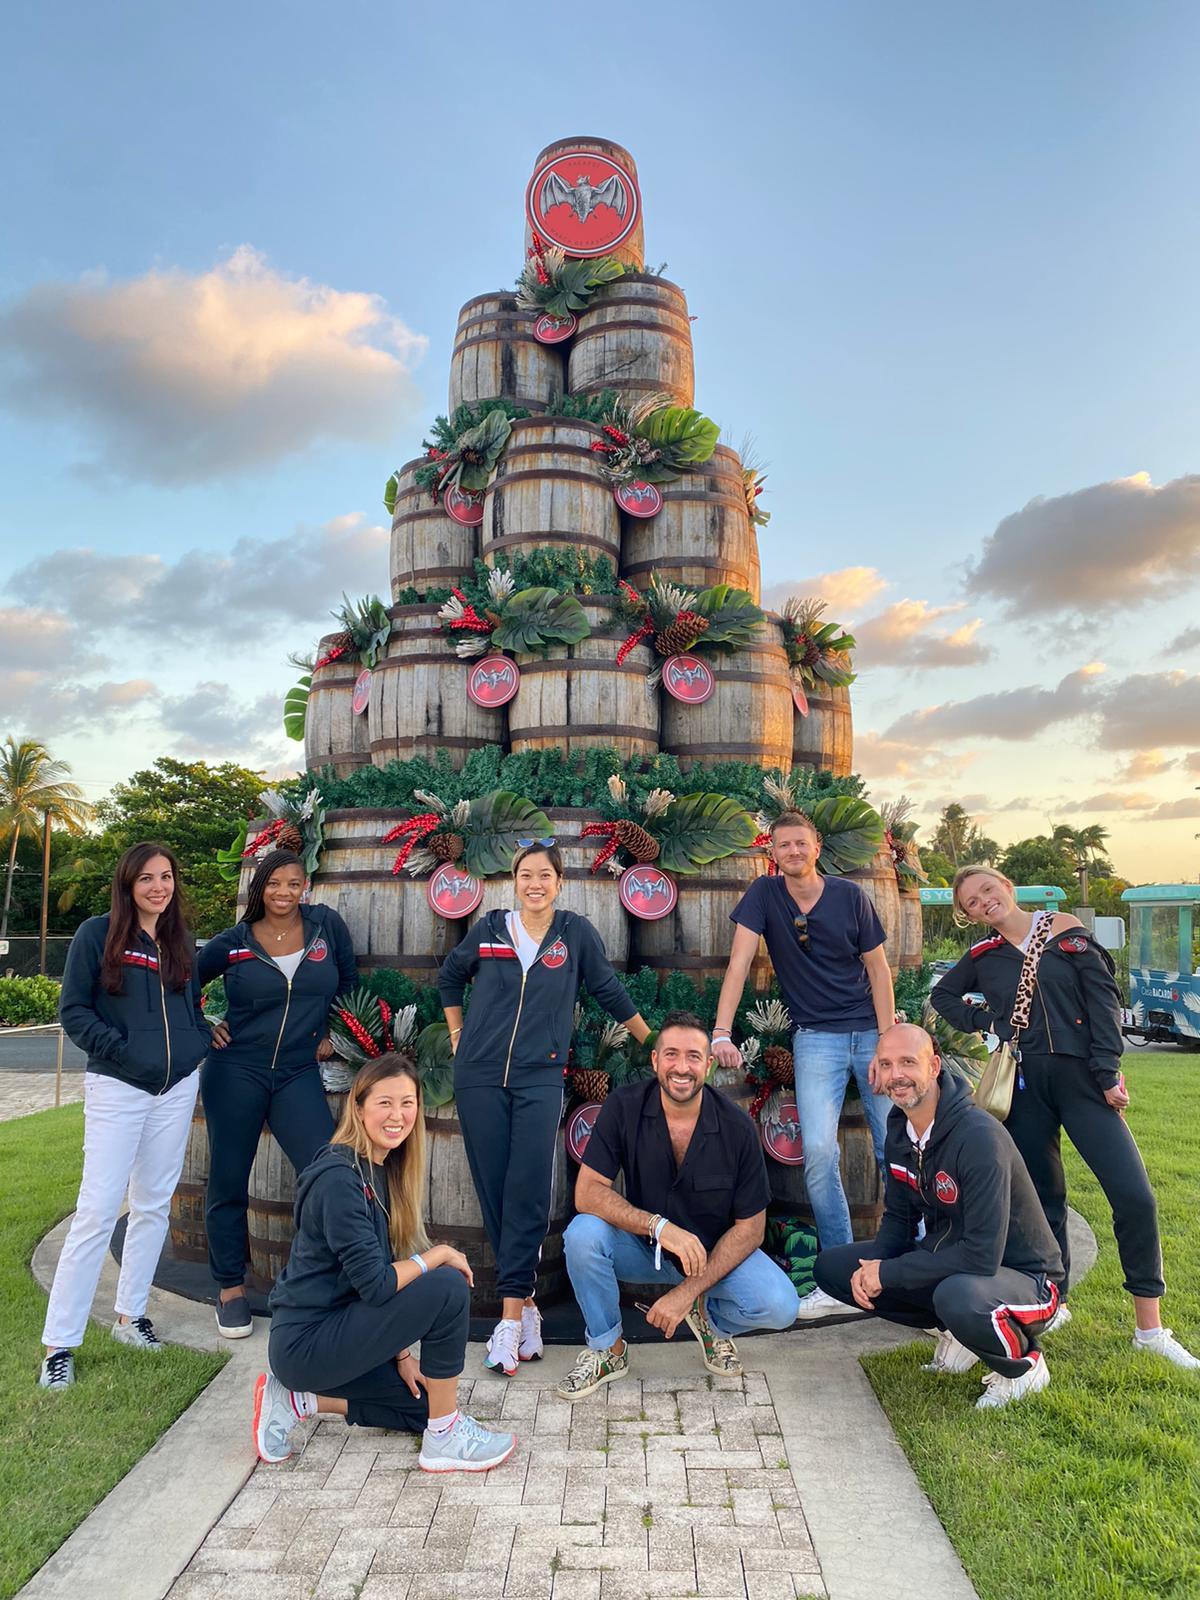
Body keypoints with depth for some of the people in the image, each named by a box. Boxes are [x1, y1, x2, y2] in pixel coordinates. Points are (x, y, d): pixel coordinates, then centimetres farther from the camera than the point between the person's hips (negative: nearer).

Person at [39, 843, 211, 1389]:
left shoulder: (182, 941, 9)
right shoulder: (97, 934, -5)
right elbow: (73, 1011, -6)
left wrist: (203, 1039, -1)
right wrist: (120, 1050, -14)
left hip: (177, 1089, 5)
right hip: (117, 1089, -4)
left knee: (154, 1205, 12)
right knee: (97, 1212, -5)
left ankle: (130, 1314, 28)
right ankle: (59, 1343, 6)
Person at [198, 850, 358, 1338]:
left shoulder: (326, 924, 1)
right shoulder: (233, 943, -1)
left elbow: (348, 980, 13)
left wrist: (331, 1034, 10)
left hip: (298, 1074, 1)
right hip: (235, 1072, 0)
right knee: (228, 1182, 8)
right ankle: (231, 1288, 25)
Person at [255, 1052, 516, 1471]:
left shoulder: (383, 1169, 6)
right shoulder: (339, 1177, -22)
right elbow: (375, 1285, -25)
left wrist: (401, 1353, 6)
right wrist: (439, 1255, -12)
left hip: (331, 1330, 9)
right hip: (305, 1343, -9)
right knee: (448, 1288, -20)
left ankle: (299, 1400, 13)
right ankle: (445, 1438, -5)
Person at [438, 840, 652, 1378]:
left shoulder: (576, 932, 2)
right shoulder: (489, 929, 5)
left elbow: (609, 991, 11)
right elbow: (450, 976, 23)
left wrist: (654, 1043, 15)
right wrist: (457, 1033, 16)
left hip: (540, 1077, -2)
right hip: (480, 1076, 2)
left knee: (528, 1191, -12)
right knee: (493, 1190, 2)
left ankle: (511, 1314, -7)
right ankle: (525, 1303, 14)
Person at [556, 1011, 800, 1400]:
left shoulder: (737, 1127, -17)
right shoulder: (624, 1108, -17)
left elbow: (750, 1228, -11)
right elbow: (587, 1193, -21)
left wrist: (687, 1292, -19)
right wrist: (660, 1226, -35)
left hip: (715, 1250, 0)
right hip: (642, 1248, 0)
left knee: (779, 1306, -26)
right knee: (582, 1234, -30)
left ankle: (711, 1321, 11)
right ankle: (607, 1349, -2)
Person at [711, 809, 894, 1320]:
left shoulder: (849, 896, -2)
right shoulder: (764, 894, -2)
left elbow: (877, 969, 1)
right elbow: (740, 962, -9)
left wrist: (887, 1043, -8)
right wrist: (721, 1033, -19)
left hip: (870, 1030, 1)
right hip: (816, 1037, -1)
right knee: (819, 1151, -13)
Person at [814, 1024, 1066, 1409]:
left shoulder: (979, 1138, -28)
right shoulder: (899, 1127, -3)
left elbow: (982, 1256, -31)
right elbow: (899, 1217, 7)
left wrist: (887, 1273, -24)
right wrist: (870, 1267, -13)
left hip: (1021, 1276, -7)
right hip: (946, 1261, 7)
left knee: (958, 1296, -41)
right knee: (832, 1266, -3)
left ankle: (1024, 1365, -6)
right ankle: (955, 1332, 8)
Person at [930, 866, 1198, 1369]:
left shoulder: (1064, 930, 5)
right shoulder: (982, 957, 10)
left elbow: (1103, 997, -1)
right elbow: (941, 997, 23)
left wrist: (1107, 1070, -9)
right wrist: (983, 1022, 6)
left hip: (1080, 1076, -2)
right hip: (1023, 1086, 2)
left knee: (1134, 1196, -8)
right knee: (1041, 1200, 7)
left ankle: (1150, 1328, 4)